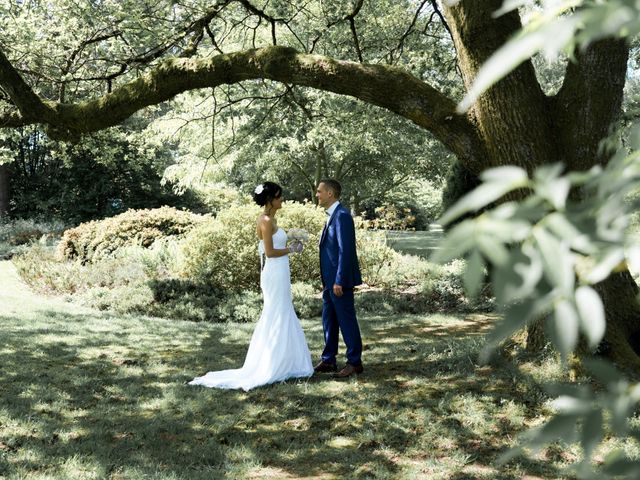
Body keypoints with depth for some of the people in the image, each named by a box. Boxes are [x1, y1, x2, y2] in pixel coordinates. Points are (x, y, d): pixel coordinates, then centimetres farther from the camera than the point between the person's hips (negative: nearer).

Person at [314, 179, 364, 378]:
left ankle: (355, 362, 9)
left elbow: (346, 251, -21)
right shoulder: (332, 216, 14)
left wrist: (339, 281, -22)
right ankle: (328, 360, 23)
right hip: (330, 280, 10)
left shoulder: (342, 215, -17)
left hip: (340, 280, -10)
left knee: (346, 321, -1)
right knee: (329, 321, 14)